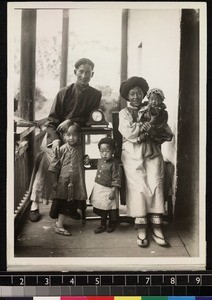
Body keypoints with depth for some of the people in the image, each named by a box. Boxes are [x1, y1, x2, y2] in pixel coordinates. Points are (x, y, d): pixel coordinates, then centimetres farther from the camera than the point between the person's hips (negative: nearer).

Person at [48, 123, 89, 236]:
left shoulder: (80, 148, 3)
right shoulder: (62, 149, -7)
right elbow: (55, 165, -3)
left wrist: (85, 160, -5)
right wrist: (54, 181, -4)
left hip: (77, 182, 4)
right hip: (64, 181, -4)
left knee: (69, 203, 10)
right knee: (64, 203, 0)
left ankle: (60, 223, 24)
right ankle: (59, 226, 11)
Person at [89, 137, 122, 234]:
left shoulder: (114, 164, -19)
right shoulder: (99, 161, 3)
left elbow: (116, 180, -18)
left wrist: (113, 191, -20)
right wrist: (89, 161, 15)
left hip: (108, 190, -7)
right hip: (99, 189, 7)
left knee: (111, 210, 10)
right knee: (101, 208, 18)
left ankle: (112, 224, 33)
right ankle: (103, 225, 33)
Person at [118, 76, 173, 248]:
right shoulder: (124, 113, 12)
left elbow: (168, 134, 6)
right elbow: (129, 132, -9)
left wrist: (154, 133, -12)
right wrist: (149, 124, -8)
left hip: (153, 155, 1)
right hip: (133, 157, -1)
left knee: (156, 187, -12)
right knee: (138, 190, -9)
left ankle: (157, 230, -9)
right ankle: (141, 232, -3)